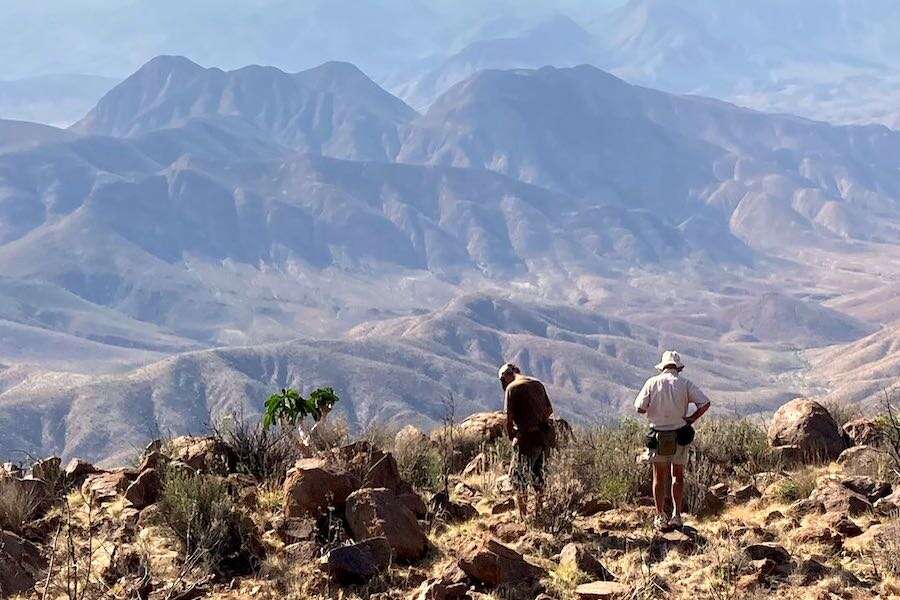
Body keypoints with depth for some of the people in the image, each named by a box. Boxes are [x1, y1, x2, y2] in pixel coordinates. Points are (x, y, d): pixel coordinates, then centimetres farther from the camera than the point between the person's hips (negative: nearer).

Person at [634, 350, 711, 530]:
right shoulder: (685, 384, -3)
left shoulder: (652, 383, -4)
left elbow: (640, 408, -7)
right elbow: (705, 403, -11)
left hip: (658, 436, 0)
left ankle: (660, 517, 11)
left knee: (659, 477, 10)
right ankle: (676, 515, 8)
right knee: (678, 476, 14)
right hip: (680, 435, 0)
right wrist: (692, 418, 0)